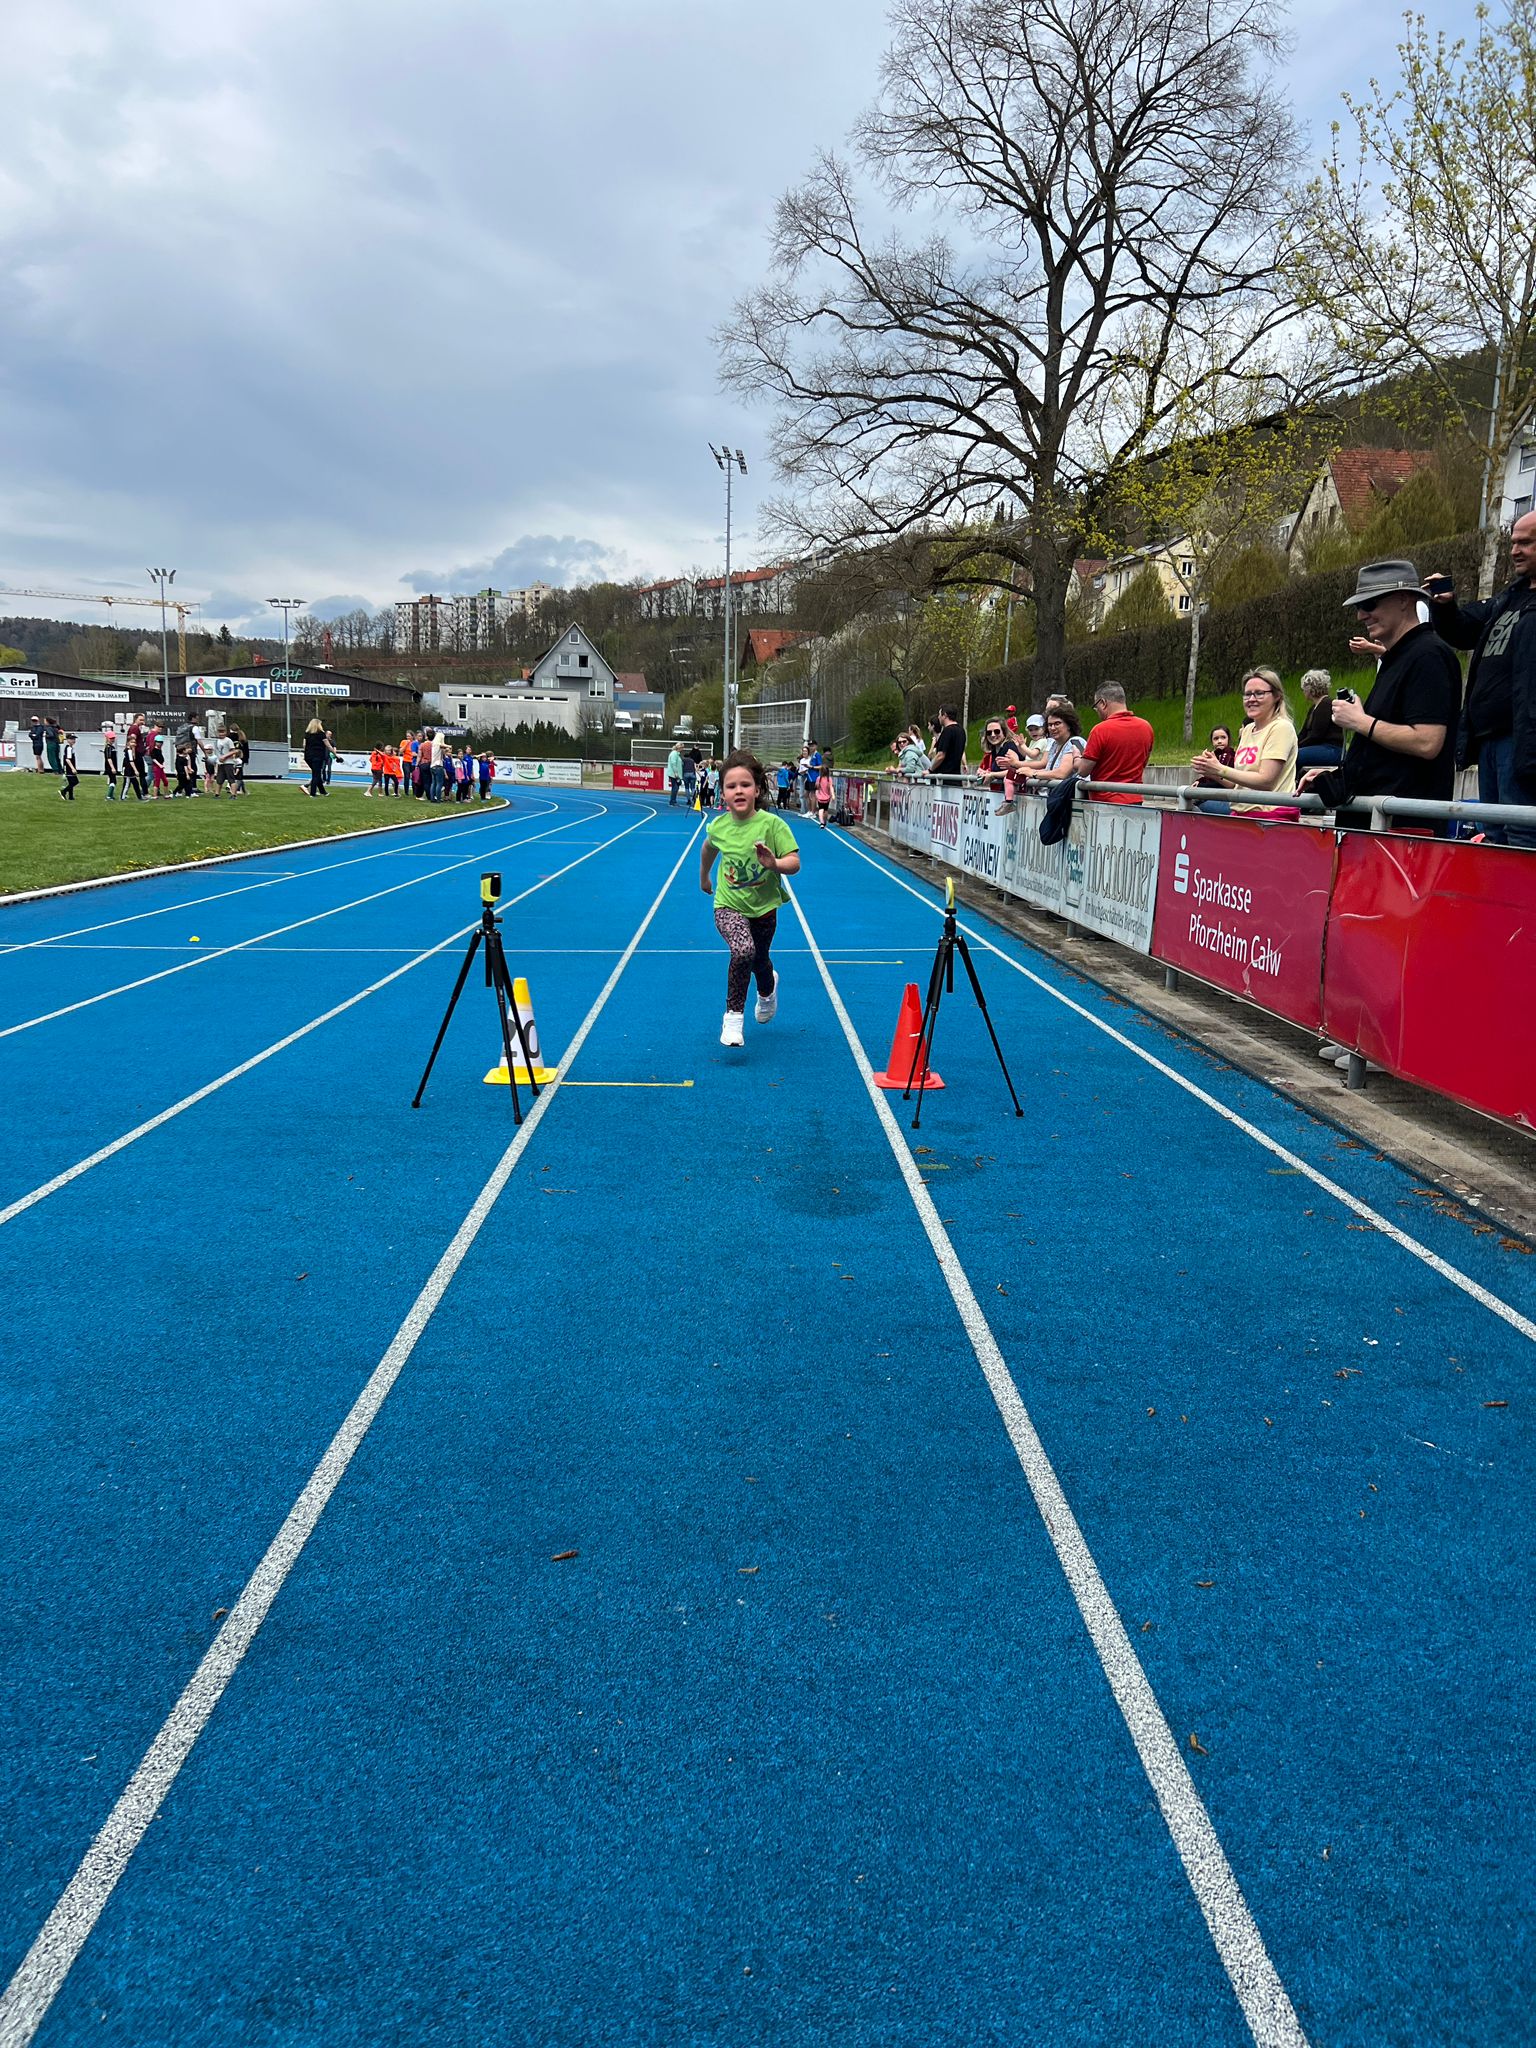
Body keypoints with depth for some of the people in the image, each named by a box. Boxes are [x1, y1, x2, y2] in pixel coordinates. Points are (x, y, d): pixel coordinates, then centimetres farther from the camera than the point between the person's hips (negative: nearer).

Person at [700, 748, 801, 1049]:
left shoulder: (771, 824, -17)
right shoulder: (718, 826, -8)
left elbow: (794, 862, -19)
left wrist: (774, 863, -39)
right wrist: (704, 877, 29)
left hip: (763, 908, 1)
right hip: (729, 906, -1)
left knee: (759, 961, 20)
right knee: (743, 950, -29)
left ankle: (767, 991, 59)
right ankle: (733, 1016, -14)